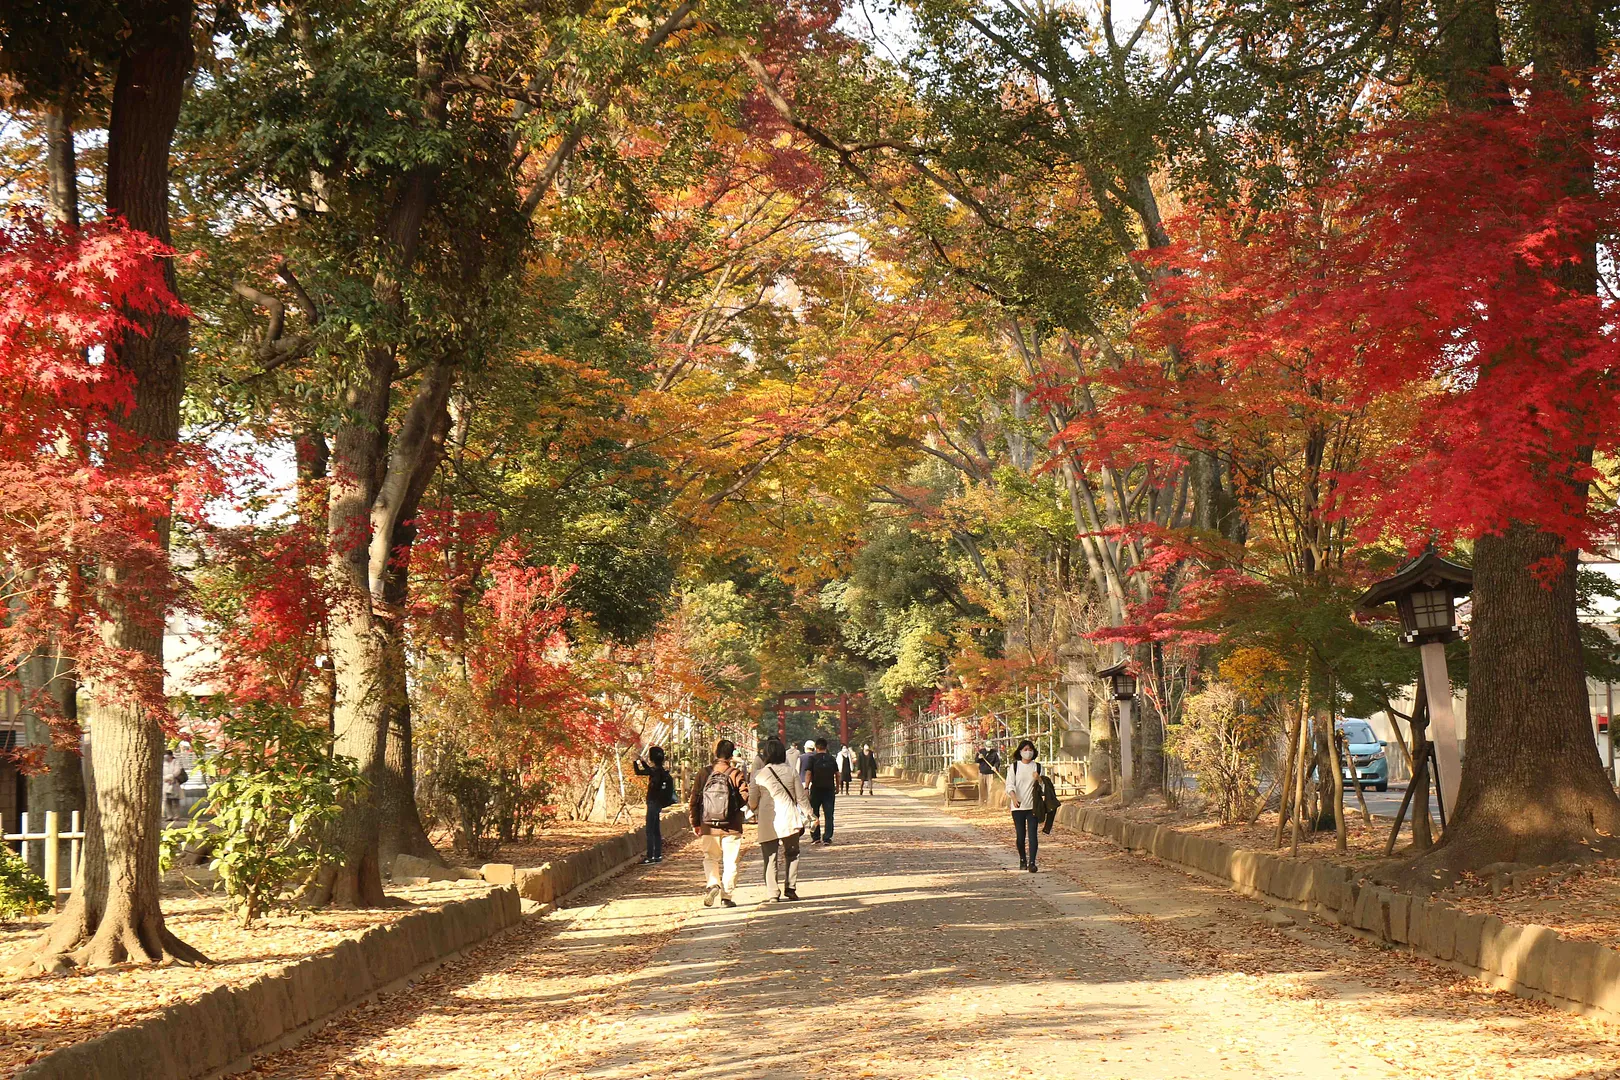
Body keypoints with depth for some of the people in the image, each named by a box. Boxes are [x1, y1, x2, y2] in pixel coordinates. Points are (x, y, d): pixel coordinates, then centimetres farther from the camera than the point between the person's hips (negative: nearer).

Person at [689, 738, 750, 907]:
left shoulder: (703, 773, -2)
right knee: (730, 861, 8)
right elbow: (745, 797, -15)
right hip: (731, 827, -2)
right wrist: (734, 807, 7)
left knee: (710, 858, 19)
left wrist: (695, 823, 9)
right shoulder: (736, 774, -8)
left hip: (708, 827, 2)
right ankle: (726, 896, 7)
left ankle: (713, 884, -3)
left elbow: (694, 800, 0)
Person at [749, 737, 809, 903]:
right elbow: (801, 797, 4)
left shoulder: (759, 775, -4)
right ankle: (789, 889, 12)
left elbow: (752, 801, 3)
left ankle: (772, 893, -2)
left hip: (768, 821, -1)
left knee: (771, 858, 3)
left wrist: (757, 812, 24)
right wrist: (806, 816, 15)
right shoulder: (791, 772, 0)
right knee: (791, 854, 16)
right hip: (790, 820, 2)